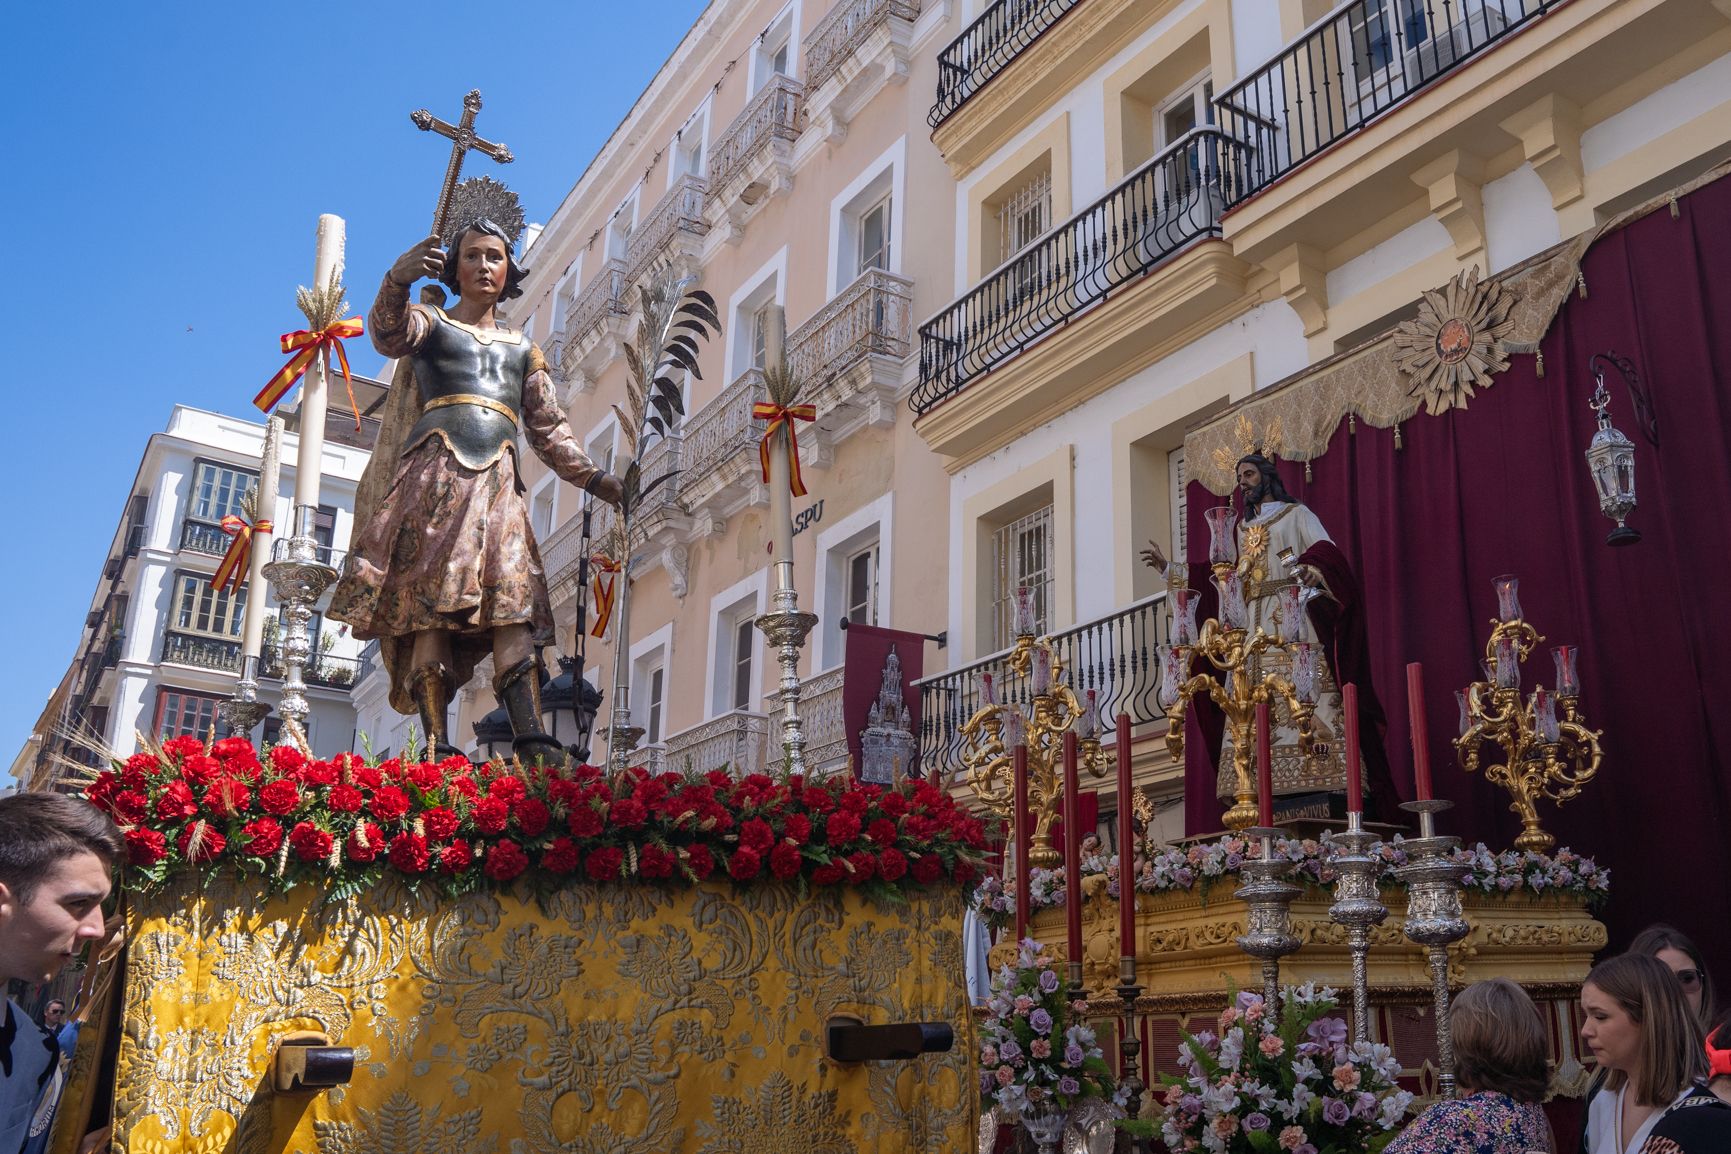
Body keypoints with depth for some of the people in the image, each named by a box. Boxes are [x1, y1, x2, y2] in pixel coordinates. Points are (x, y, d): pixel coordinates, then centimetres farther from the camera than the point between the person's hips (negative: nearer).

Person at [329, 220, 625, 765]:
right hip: (435, 472, -3)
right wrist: (397, 280, -30)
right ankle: (437, 747, -20)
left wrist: (597, 480, 13)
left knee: (512, 609, -14)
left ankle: (531, 742, -25)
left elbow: (550, 429, 26)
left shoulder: (523, 349, 28)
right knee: (430, 608, -15)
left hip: (498, 485, 3)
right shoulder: (432, 323, 17)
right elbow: (389, 333, -8)